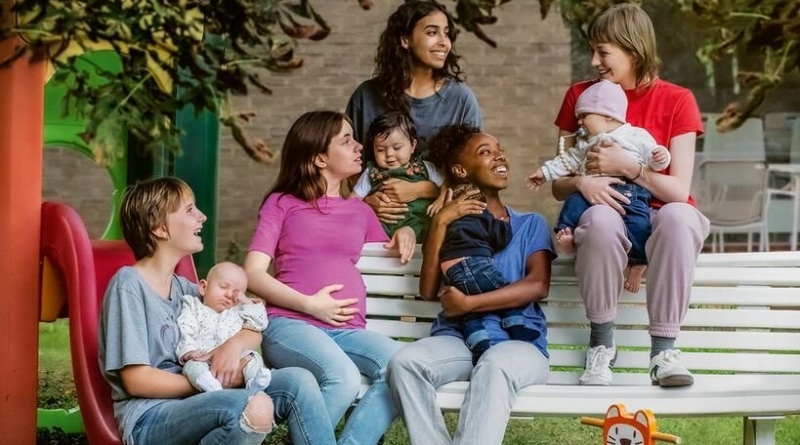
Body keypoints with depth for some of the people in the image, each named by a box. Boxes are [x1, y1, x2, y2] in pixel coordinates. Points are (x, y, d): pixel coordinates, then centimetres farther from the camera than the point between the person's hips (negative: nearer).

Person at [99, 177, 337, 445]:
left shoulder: (181, 288, 17)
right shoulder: (128, 284, -7)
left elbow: (253, 330, 20)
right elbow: (137, 380, -13)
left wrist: (235, 343, -4)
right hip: (149, 420, -8)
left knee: (298, 382, -13)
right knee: (255, 408, -35)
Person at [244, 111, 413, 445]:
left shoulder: (361, 211, 26)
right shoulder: (282, 203, 15)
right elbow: (254, 274, 5)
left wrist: (405, 234, 14)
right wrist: (309, 305, -9)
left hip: (348, 330, 4)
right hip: (292, 325, -4)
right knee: (343, 378, -36)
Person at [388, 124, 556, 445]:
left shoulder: (530, 224, 21)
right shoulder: (454, 224, 24)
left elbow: (538, 285, 2)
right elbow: (428, 290, 9)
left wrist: (470, 304, -8)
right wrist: (440, 222, 2)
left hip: (518, 339, -1)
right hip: (457, 338, 2)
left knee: (494, 367, -40)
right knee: (404, 363, -33)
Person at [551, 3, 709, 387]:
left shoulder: (676, 100, -1)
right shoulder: (581, 96, 6)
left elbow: (679, 190, -9)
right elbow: (557, 185, 6)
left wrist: (626, 167, -21)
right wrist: (582, 182, -17)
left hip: (657, 219, -1)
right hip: (608, 215, 1)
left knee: (678, 216, -38)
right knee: (601, 218, -37)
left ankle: (664, 350, -31)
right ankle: (601, 342, -21)